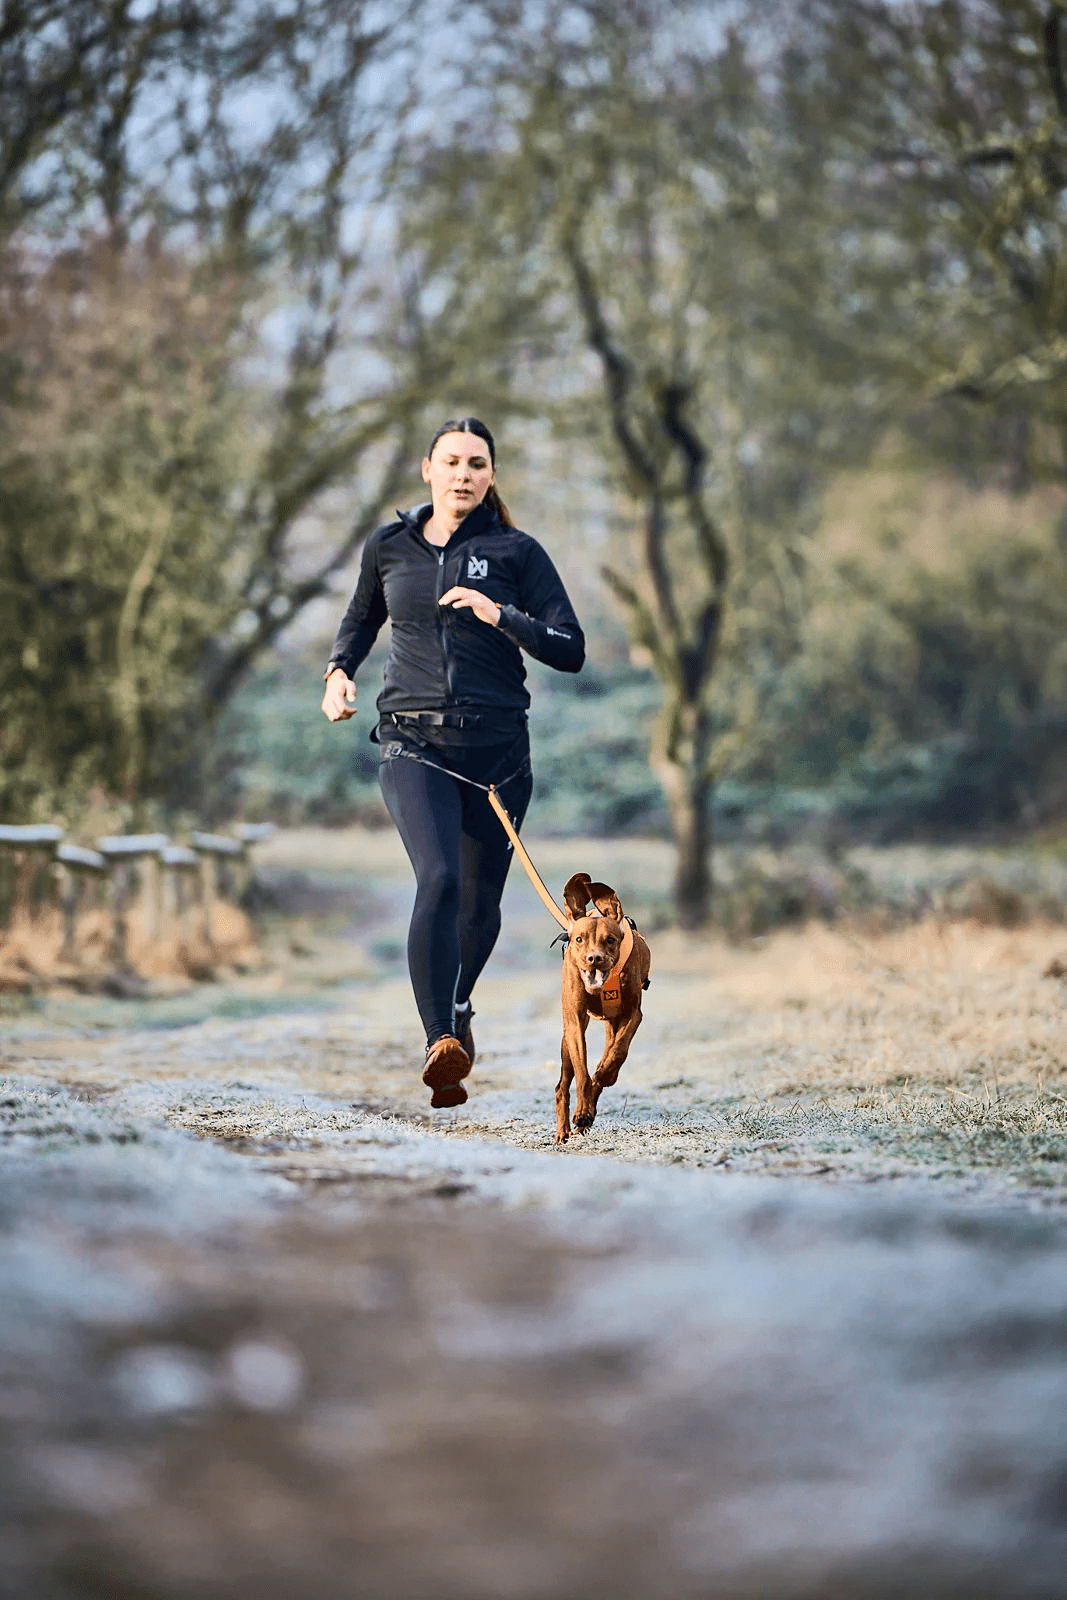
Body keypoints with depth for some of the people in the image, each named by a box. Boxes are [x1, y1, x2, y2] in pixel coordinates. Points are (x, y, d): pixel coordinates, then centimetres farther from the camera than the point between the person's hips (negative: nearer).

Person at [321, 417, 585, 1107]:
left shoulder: (516, 553, 2)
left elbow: (571, 650, -3)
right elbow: (362, 619, 27)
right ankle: (442, 1044, -31)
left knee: (481, 899, 12)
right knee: (439, 879, -23)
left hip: (498, 745, 1)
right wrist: (340, 670, 8)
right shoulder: (389, 547, 8)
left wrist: (501, 616, -17)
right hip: (415, 744, -1)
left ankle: (458, 1006, 43)